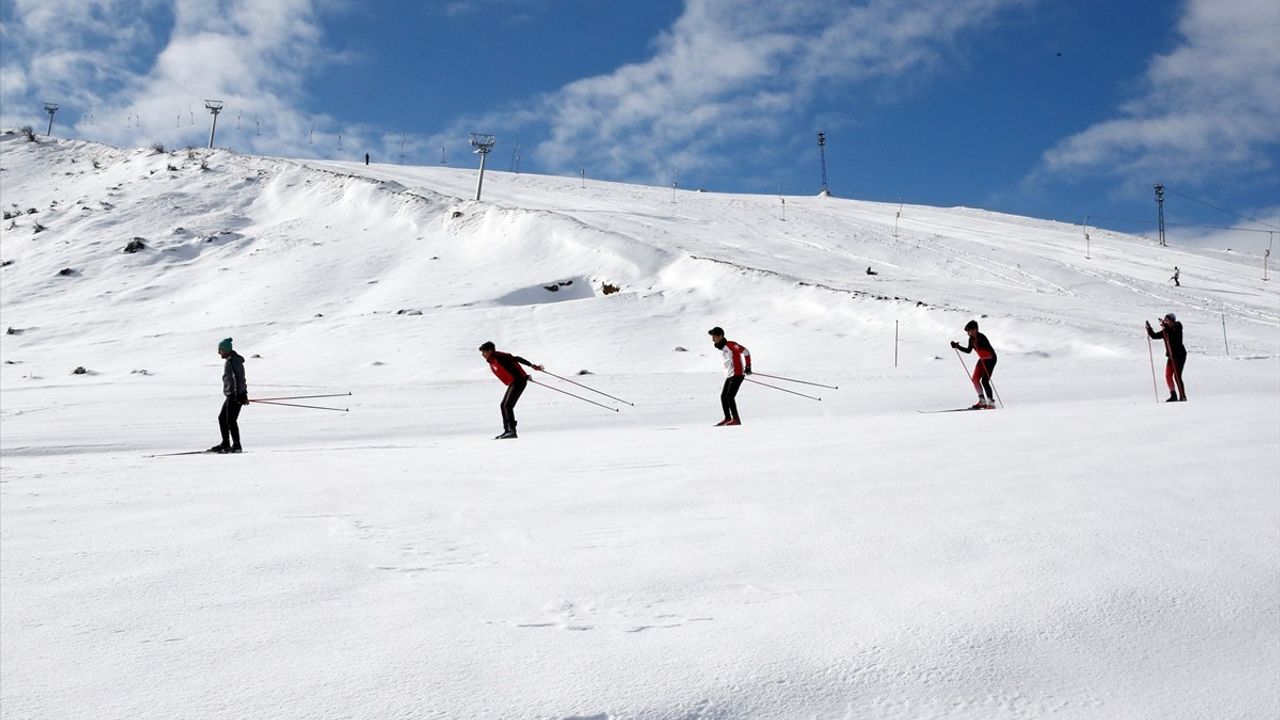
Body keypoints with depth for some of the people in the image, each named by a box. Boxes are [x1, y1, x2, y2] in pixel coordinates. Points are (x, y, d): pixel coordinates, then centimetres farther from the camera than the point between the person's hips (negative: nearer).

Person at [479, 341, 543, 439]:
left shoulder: (499, 357, -16)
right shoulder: (492, 362, 12)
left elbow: (517, 359, -18)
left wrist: (532, 366, -20)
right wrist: (524, 376, 20)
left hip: (519, 381, -10)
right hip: (513, 383, 10)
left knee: (508, 406, -16)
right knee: (504, 405, 10)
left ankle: (512, 431, -18)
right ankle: (507, 430, 13)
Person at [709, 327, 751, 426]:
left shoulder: (731, 344, -12)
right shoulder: (723, 347, 15)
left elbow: (745, 351, -16)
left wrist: (747, 366, -18)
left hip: (737, 374, -10)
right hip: (729, 375, 10)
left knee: (729, 396, -16)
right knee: (723, 396, 11)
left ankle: (736, 419, -14)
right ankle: (728, 418, 22)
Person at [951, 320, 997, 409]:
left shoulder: (981, 337, -23)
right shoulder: (971, 339, 2)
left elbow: (990, 349, -35)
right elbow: (968, 351, 15)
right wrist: (957, 346, 7)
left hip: (990, 359, -9)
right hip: (982, 359, 9)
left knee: (984, 381, -15)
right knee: (975, 379, 5)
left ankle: (991, 403, -9)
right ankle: (982, 401, 14)